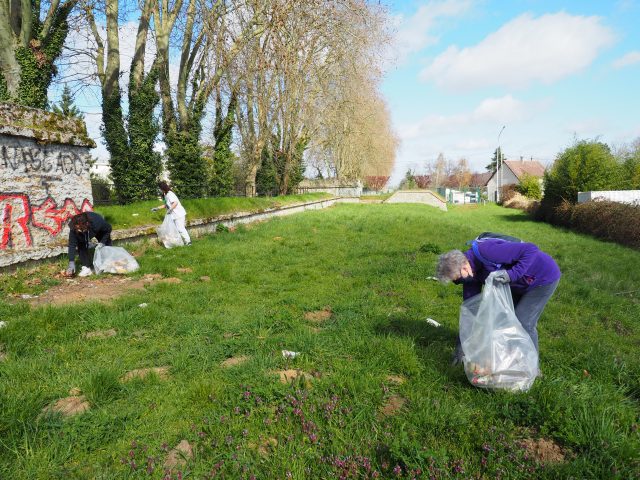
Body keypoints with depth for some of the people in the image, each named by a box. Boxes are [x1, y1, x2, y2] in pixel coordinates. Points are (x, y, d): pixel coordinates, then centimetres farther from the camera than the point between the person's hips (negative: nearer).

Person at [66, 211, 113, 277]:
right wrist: (71, 263, -40)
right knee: (81, 245, -22)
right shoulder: (73, 228, -39)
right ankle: (86, 267, -16)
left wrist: (102, 242, -33)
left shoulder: (97, 222, -45)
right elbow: (72, 245, -34)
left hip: (100, 231, -1)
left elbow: (108, 229, -24)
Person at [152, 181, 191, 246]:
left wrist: (170, 210, -24)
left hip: (179, 214, -10)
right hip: (175, 215, 10)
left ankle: (188, 241, 2)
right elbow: (166, 205, 25)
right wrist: (157, 208, 24)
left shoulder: (169, 194, -17)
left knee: (180, 229, -6)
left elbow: (175, 203, -28)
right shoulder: (166, 195, 14)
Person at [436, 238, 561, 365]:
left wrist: (512, 274, -39)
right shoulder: (470, 273, -7)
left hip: (545, 277, -8)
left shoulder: (486, 252, -35)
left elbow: (531, 249, -32)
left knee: (523, 323, -8)